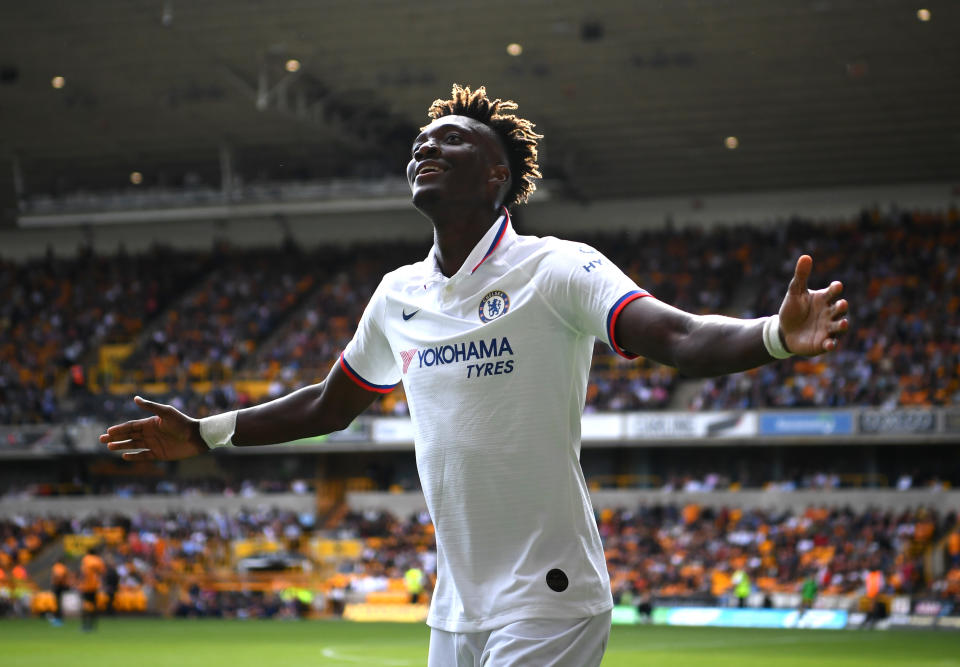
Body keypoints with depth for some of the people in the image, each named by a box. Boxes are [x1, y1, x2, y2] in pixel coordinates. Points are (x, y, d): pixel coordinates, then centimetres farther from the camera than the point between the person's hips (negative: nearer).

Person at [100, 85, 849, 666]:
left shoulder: (557, 269, -9)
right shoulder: (398, 294, 11)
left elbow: (680, 337, -22)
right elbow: (328, 407, 26)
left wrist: (778, 336, -41)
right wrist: (205, 435, 26)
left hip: (547, 604, -7)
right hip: (455, 607, 7)